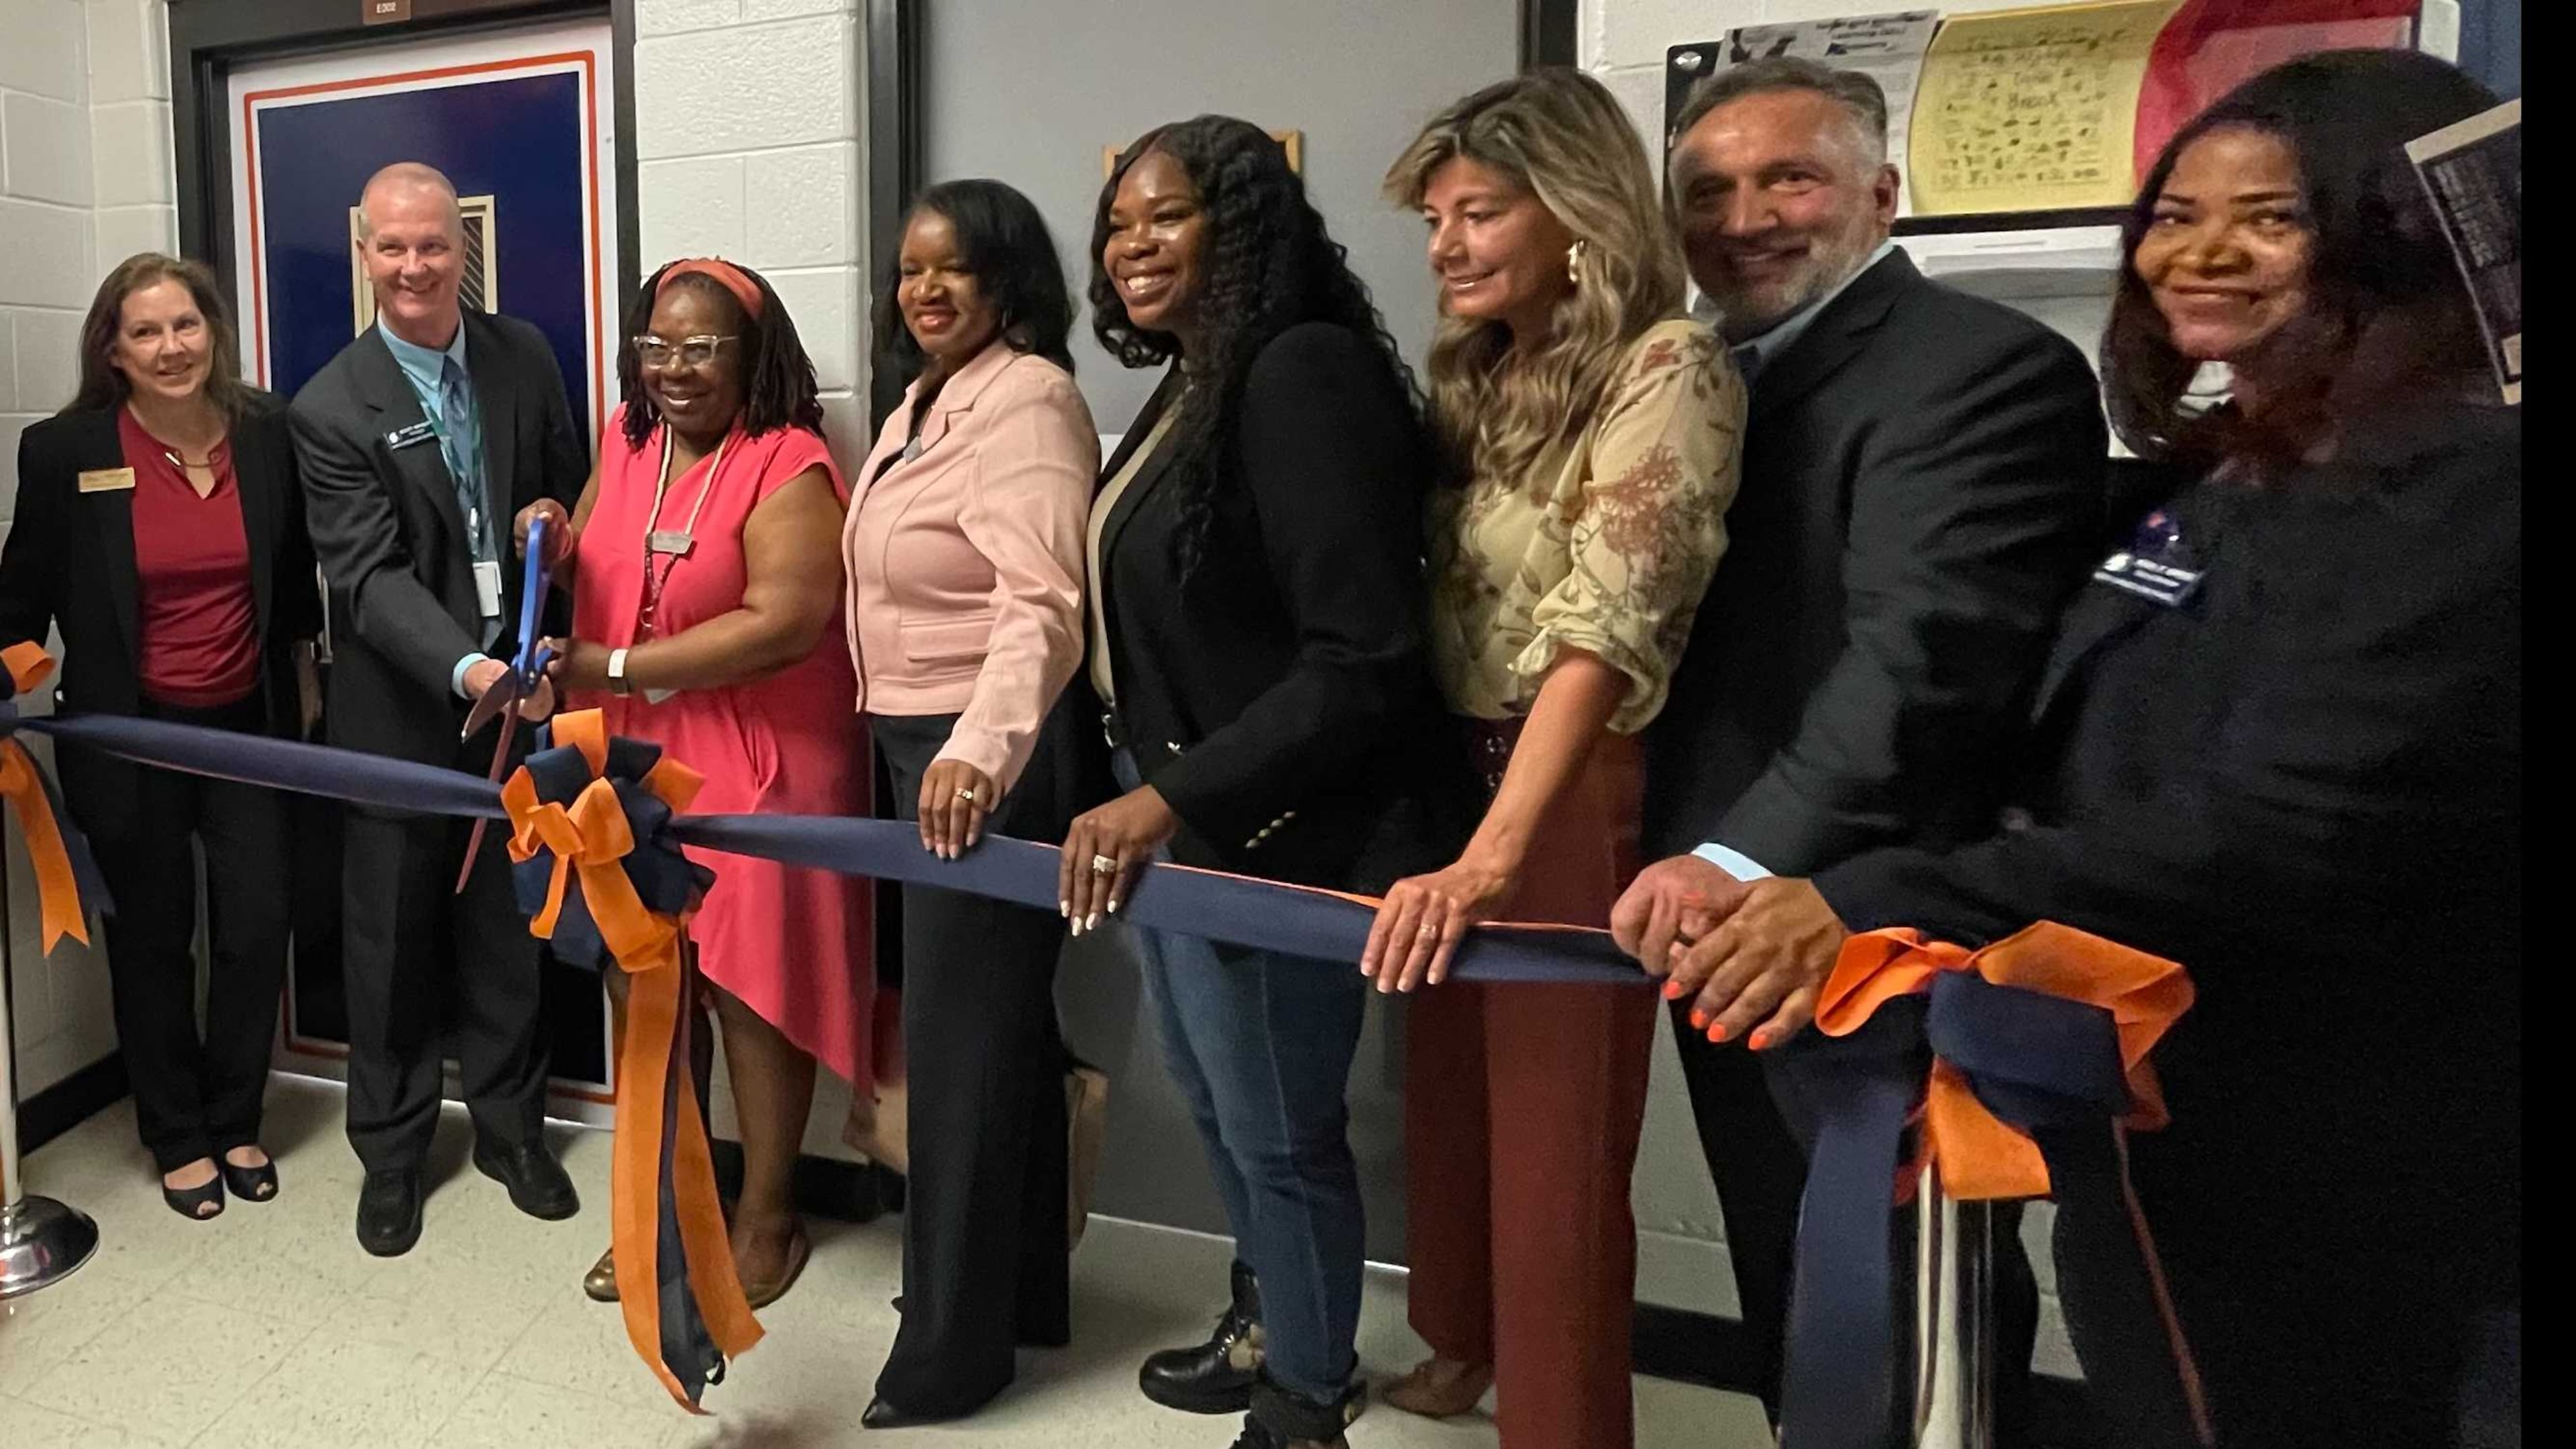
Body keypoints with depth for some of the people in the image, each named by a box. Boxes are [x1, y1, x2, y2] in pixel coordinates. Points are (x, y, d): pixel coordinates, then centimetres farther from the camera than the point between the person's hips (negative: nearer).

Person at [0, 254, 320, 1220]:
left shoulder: (268, 432, -5)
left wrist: (304, 672, 13)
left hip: (248, 722, 2)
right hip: (129, 733, -1)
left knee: (257, 930, 5)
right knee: (153, 939, 11)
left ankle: (236, 1121, 28)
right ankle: (177, 1138, 30)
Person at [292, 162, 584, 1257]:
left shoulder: (524, 355, 0)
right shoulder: (331, 410, -12)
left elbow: (572, 484, 15)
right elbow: (374, 578, -20)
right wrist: (469, 671, -34)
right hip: (402, 715, -3)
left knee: (510, 931, 14)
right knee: (392, 941, 10)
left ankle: (511, 1127, 31)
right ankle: (391, 1150, 28)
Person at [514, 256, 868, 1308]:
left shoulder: (787, 466, -13)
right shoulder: (626, 442, 10)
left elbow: (785, 622, -23)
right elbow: (603, 578, 21)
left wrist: (615, 667, -20)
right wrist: (560, 544, -3)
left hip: (754, 768, -6)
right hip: (632, 767, 7)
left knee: (747, 984, 3)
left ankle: (766, 1215, 22)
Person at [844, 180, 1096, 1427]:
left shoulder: (1026, 398, -15)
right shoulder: (926, 400, 17)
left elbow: (1040, 599, -29)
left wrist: (982, 747, -43)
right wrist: (929, 745, 20)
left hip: (987, 760, -10)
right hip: (921, 747, 10)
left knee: (962, 1041, -2)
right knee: (1003, 1025, 17)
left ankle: (950, 1347, 11)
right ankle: (1024, 1289, 31)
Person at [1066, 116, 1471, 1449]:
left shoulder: (1309, 375, -19)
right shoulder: (1186, 389, 9)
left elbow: (1362, 664, -25)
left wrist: (1170, 801, -25)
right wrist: (1145, 798, 16)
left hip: (1272, 832, -9)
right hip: (1168, 815, 9)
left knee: (1278, 1129, 7)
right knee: (1217, 1105, 23)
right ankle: (1268, 1322, 47)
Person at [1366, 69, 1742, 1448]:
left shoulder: (1667, 367, -15)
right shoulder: (1479, 375, 10)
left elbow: (1603, 631, -26)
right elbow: (1432, 604, 8)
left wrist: (1494, 856, -34)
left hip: (1578, 800, -7)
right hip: (1453, 777, 8)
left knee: (1555, 1140, 4)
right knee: (1446, 1091, 21)